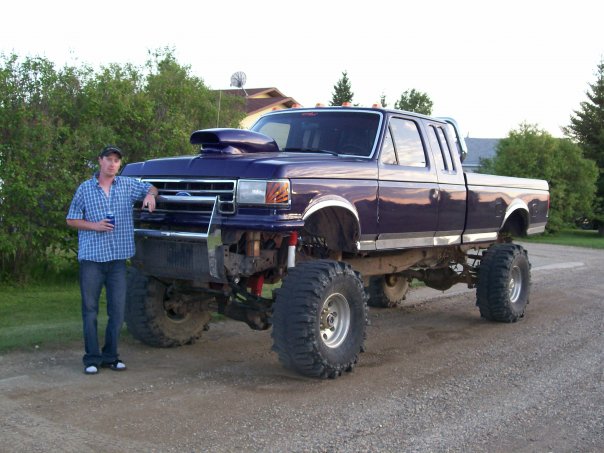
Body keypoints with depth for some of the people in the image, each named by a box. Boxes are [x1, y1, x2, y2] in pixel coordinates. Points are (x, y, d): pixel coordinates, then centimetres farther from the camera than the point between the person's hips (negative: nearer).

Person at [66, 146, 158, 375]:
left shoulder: (128, 185, 8)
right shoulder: (85, 188, 3)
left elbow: (151, 188, 23)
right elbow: (71, 220, 6)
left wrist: (150, 195, -1)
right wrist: (94, 225, -10)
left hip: (118, 257, 2)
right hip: (91, 257, -2)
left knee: (117, 309, 4)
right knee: (90, 309, 1)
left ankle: (110, 355, 16)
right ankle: (92, 358, 7)